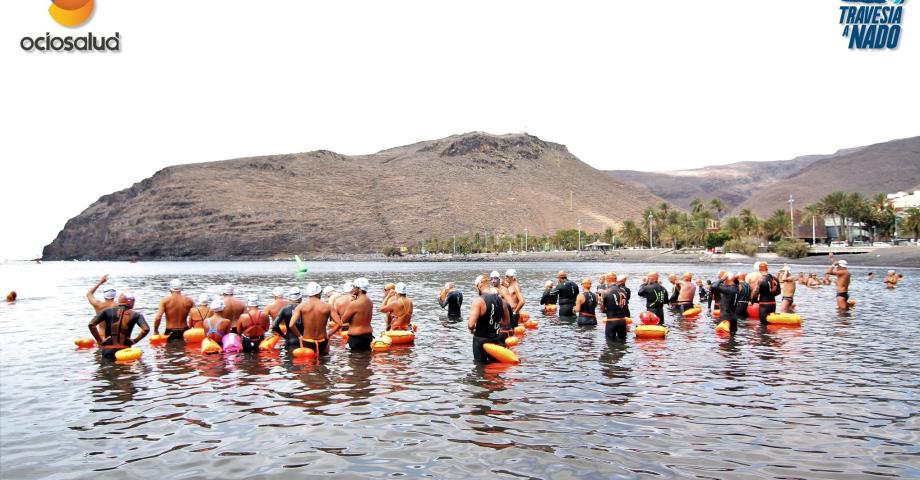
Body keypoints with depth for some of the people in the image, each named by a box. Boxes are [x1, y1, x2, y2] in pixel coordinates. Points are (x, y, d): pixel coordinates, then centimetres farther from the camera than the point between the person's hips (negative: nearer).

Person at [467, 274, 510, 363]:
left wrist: (471, 329, -2)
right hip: (495, 339, 5)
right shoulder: (501, 300, -1)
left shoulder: (478, 301, -19)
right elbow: (507, 322, 10)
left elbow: (471, 324, -23)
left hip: (480, 339, -5)